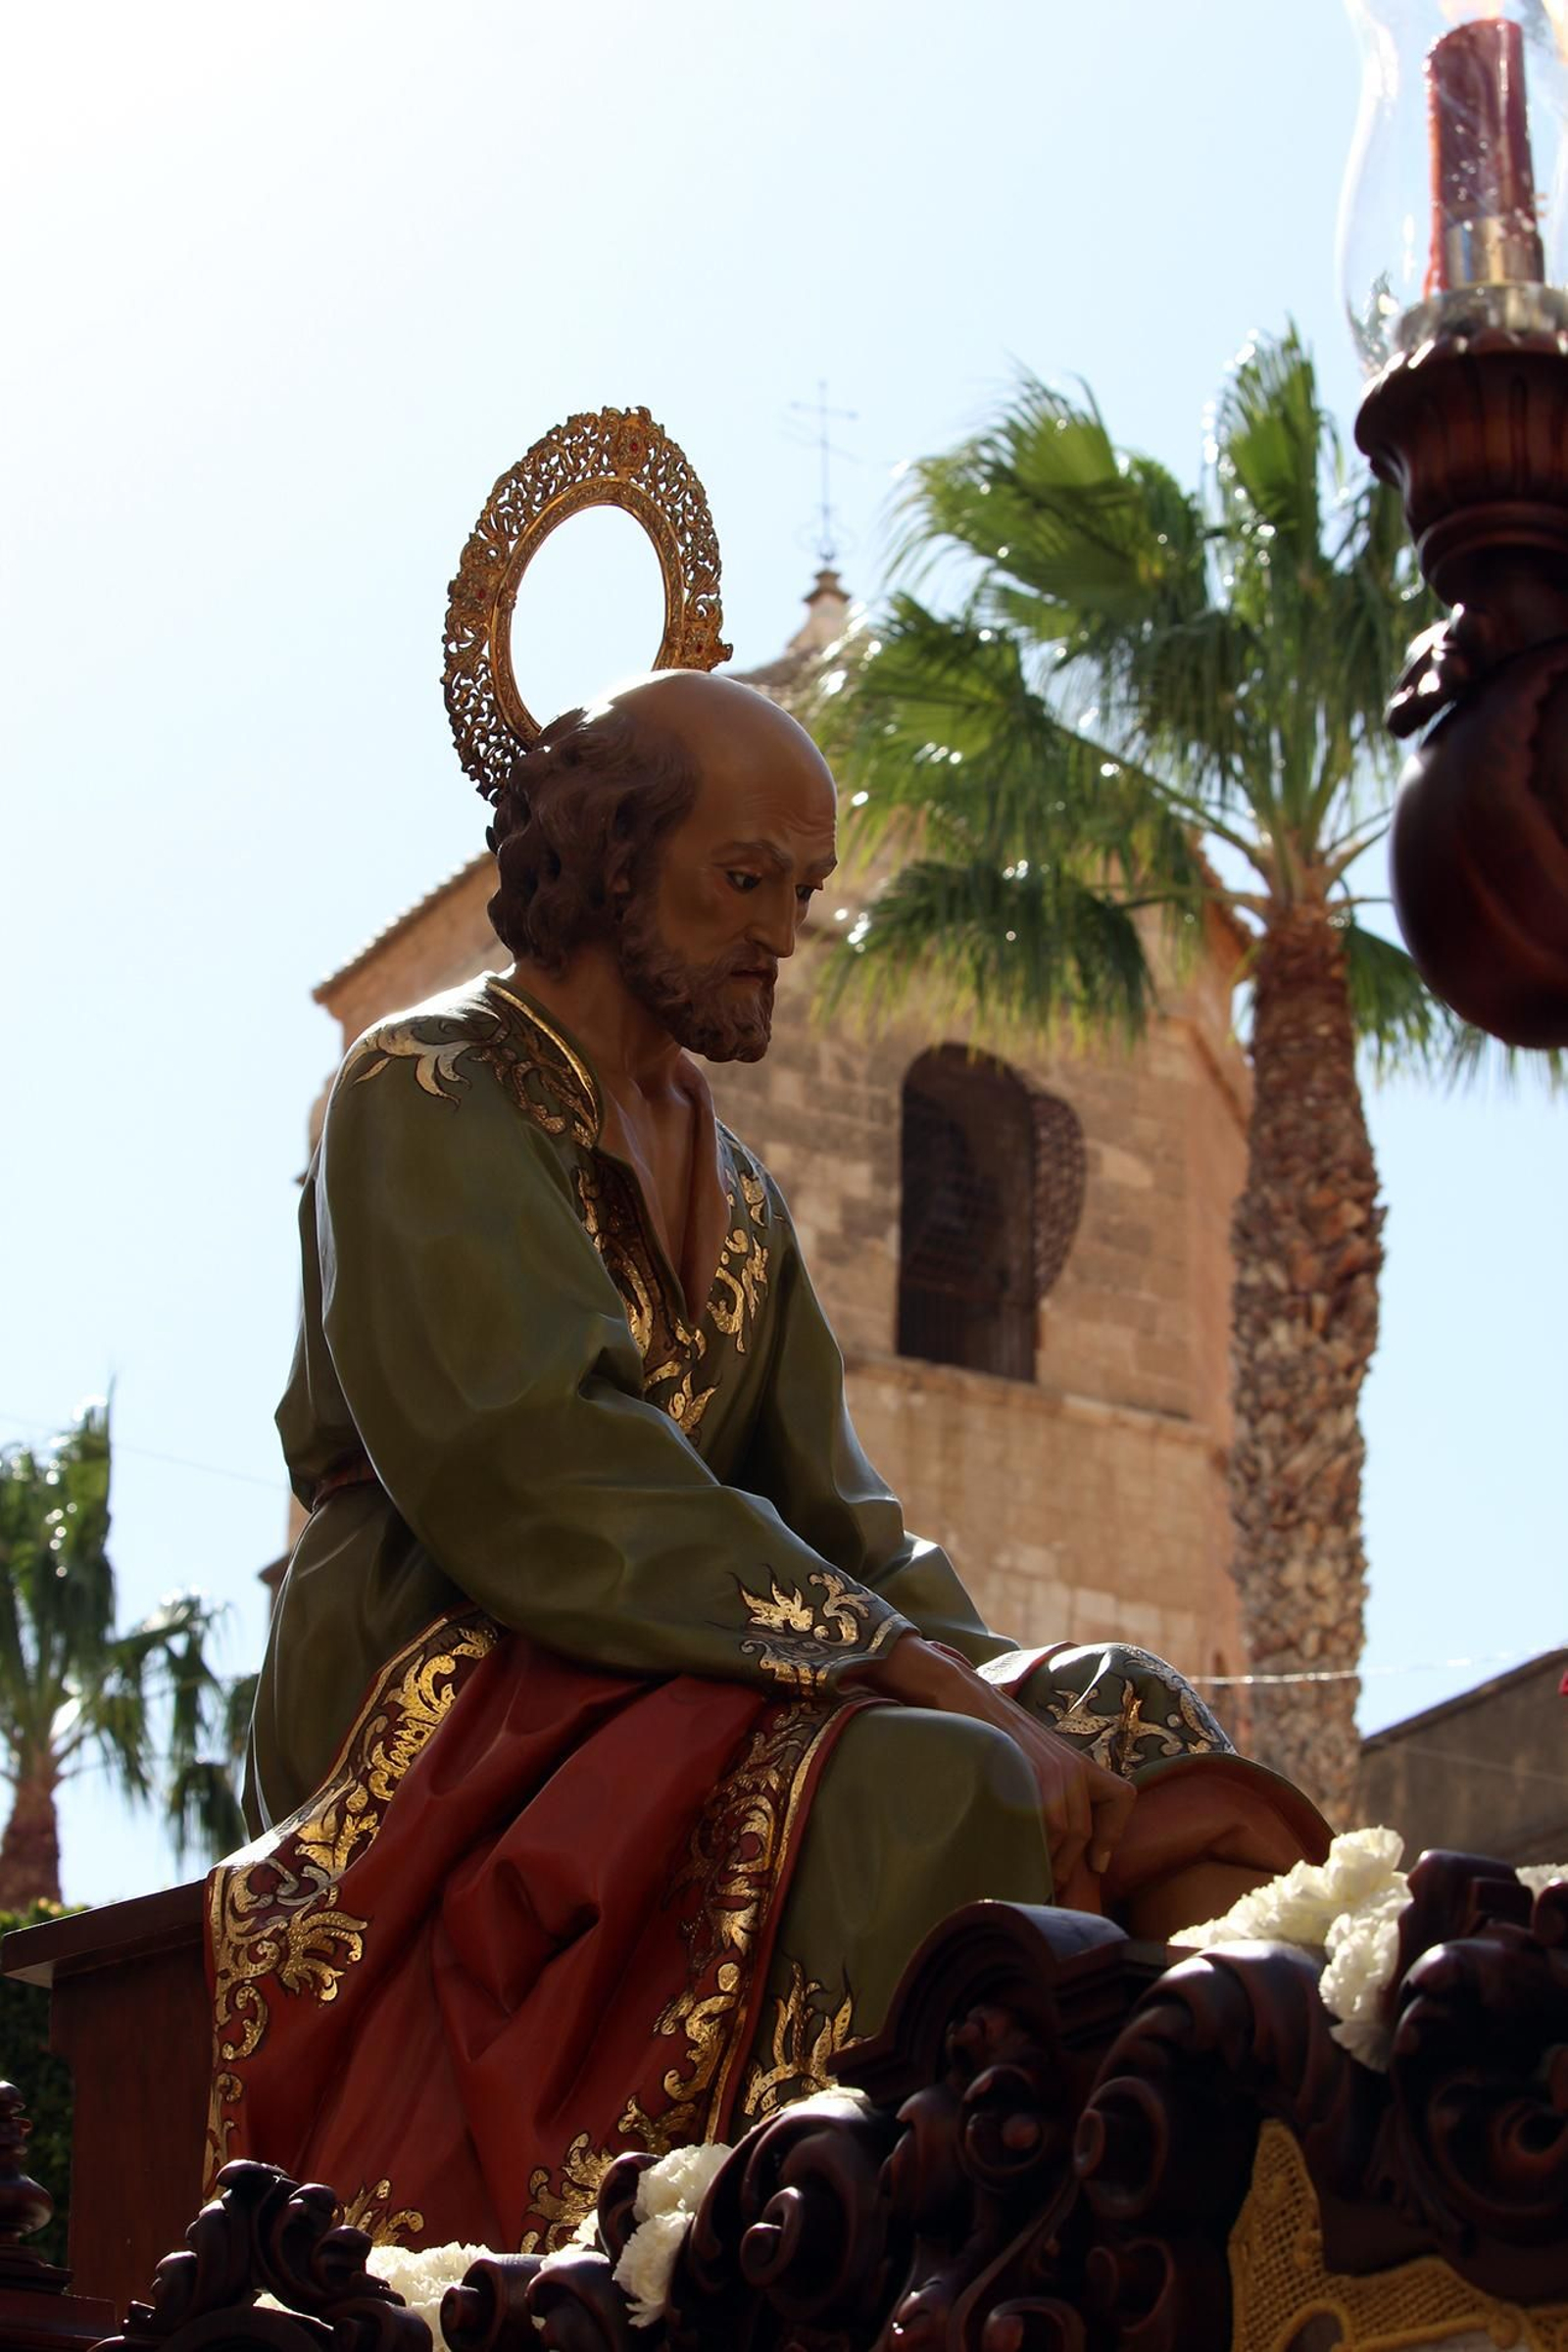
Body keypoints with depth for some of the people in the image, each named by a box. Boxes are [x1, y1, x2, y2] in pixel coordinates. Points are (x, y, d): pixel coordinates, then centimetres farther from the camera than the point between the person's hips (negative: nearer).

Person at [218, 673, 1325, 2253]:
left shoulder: (732, 1186, 22)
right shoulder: (427, 1095, -2)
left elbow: (827, 1512, 12)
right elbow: (536, 1478, -17)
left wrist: (986, 1686, -10)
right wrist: (919, 1671, -23)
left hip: (676, 1690, 7)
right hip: (466, 1698, -7)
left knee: (1138, 1747, -13)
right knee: (938, 1798, -32)